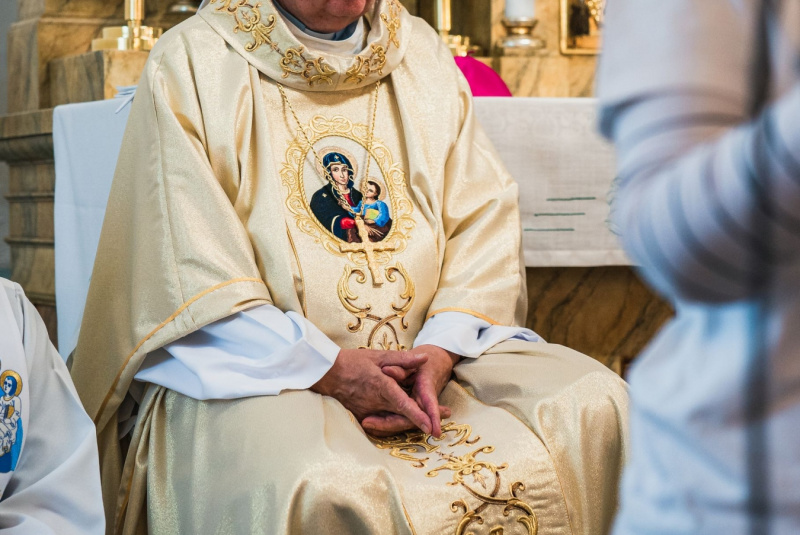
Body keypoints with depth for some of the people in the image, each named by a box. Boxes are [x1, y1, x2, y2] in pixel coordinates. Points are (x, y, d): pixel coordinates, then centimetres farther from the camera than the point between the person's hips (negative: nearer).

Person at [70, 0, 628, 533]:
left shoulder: (423, 55, 12)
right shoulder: (191, 65, -3)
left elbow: (486, 218, 5)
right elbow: (189, 273, -11)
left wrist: (439, 353, -12)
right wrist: (328, 368, -20)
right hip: (254, 369, -5)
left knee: (597, 404, -14)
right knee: (317, 488, -37)